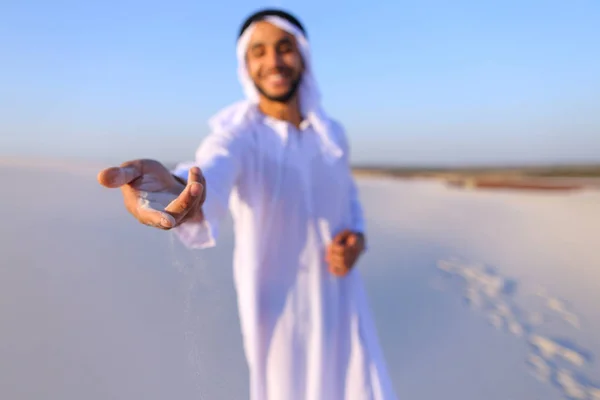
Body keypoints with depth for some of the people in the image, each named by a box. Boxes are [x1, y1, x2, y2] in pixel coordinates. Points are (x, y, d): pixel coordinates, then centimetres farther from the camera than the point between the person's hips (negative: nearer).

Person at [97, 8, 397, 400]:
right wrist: (177, 189, -63)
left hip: (341, 300, 4)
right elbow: (210, 171, -39)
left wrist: (357, 236, -8)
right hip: (278, 308, -3)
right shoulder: (235, 136, -16)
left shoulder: (333, 133, 0)